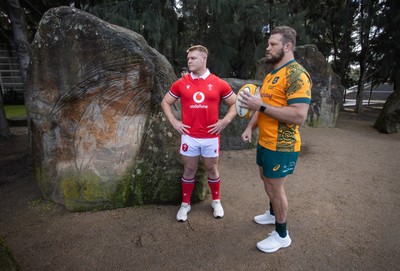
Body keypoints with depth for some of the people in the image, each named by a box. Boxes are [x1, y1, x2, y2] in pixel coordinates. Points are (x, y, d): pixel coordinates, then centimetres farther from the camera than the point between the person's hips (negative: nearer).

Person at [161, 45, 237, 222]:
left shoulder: (219, 83, -2)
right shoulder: (181, 84, 0)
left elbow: (234, 103, 7)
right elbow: (165, 102, 11)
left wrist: (225, 121, -5)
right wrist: (174, 122, 0)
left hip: (211, 137, 0)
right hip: (189, 136, 1)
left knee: (212, 169, 14)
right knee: (189, 170, 12)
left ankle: (216, 201, 35)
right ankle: (185, 204, 30)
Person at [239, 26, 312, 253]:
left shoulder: (297, 75, -19)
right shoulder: (271, 74, 12)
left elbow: (299, 116, -27)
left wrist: (261, 106, -27)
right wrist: (250, 127, 5)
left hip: (281, 146, -9)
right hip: (265, 141, 9)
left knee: (275, 187, 3)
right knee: (267, 181, 23)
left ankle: (282, 235, 25)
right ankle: (274, 214, 47)